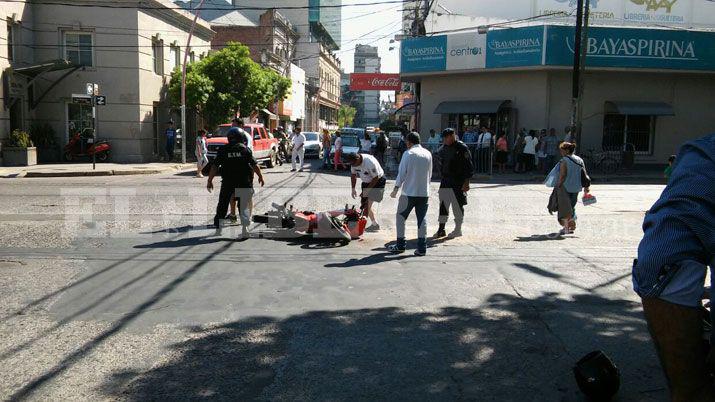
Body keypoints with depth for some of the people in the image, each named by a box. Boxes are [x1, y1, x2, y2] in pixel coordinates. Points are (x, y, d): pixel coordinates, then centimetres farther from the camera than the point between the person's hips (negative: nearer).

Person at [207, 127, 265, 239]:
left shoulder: (223, 150, 1)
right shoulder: (245, 149, 0)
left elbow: (214, 167, -1)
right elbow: (254, 165, 0)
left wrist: (210, 181, 6)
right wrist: (260, 177, 13)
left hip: (227, 184, 1)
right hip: (244, 183, -1)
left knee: (222, 205, 14)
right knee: (244, 206, 6)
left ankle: (218, 228, 19)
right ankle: (244, 228, -8)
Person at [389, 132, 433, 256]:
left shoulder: (408, 154, -9)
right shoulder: (428, 154, 7)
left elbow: (402, 173, -9)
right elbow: (430, 175, 12)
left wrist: (396, 189, 0)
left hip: (409, 192, -4)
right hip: (424, 193, 4)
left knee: (401, 217, 11)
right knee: (422, 219, 8)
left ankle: (400, 245, 15)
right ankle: (422, 248, 7)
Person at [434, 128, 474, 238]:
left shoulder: (462, 148, -11)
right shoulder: (444, 148, 10)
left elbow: (469, 166, -12)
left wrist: (466, 182, -16)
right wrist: (443, 177, 15)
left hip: (458, 182, -7)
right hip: (445, 181, 7)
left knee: (457, 205, 2)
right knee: (443, 204, 5)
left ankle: (458, 229, 15)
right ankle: (441, 229, 12)